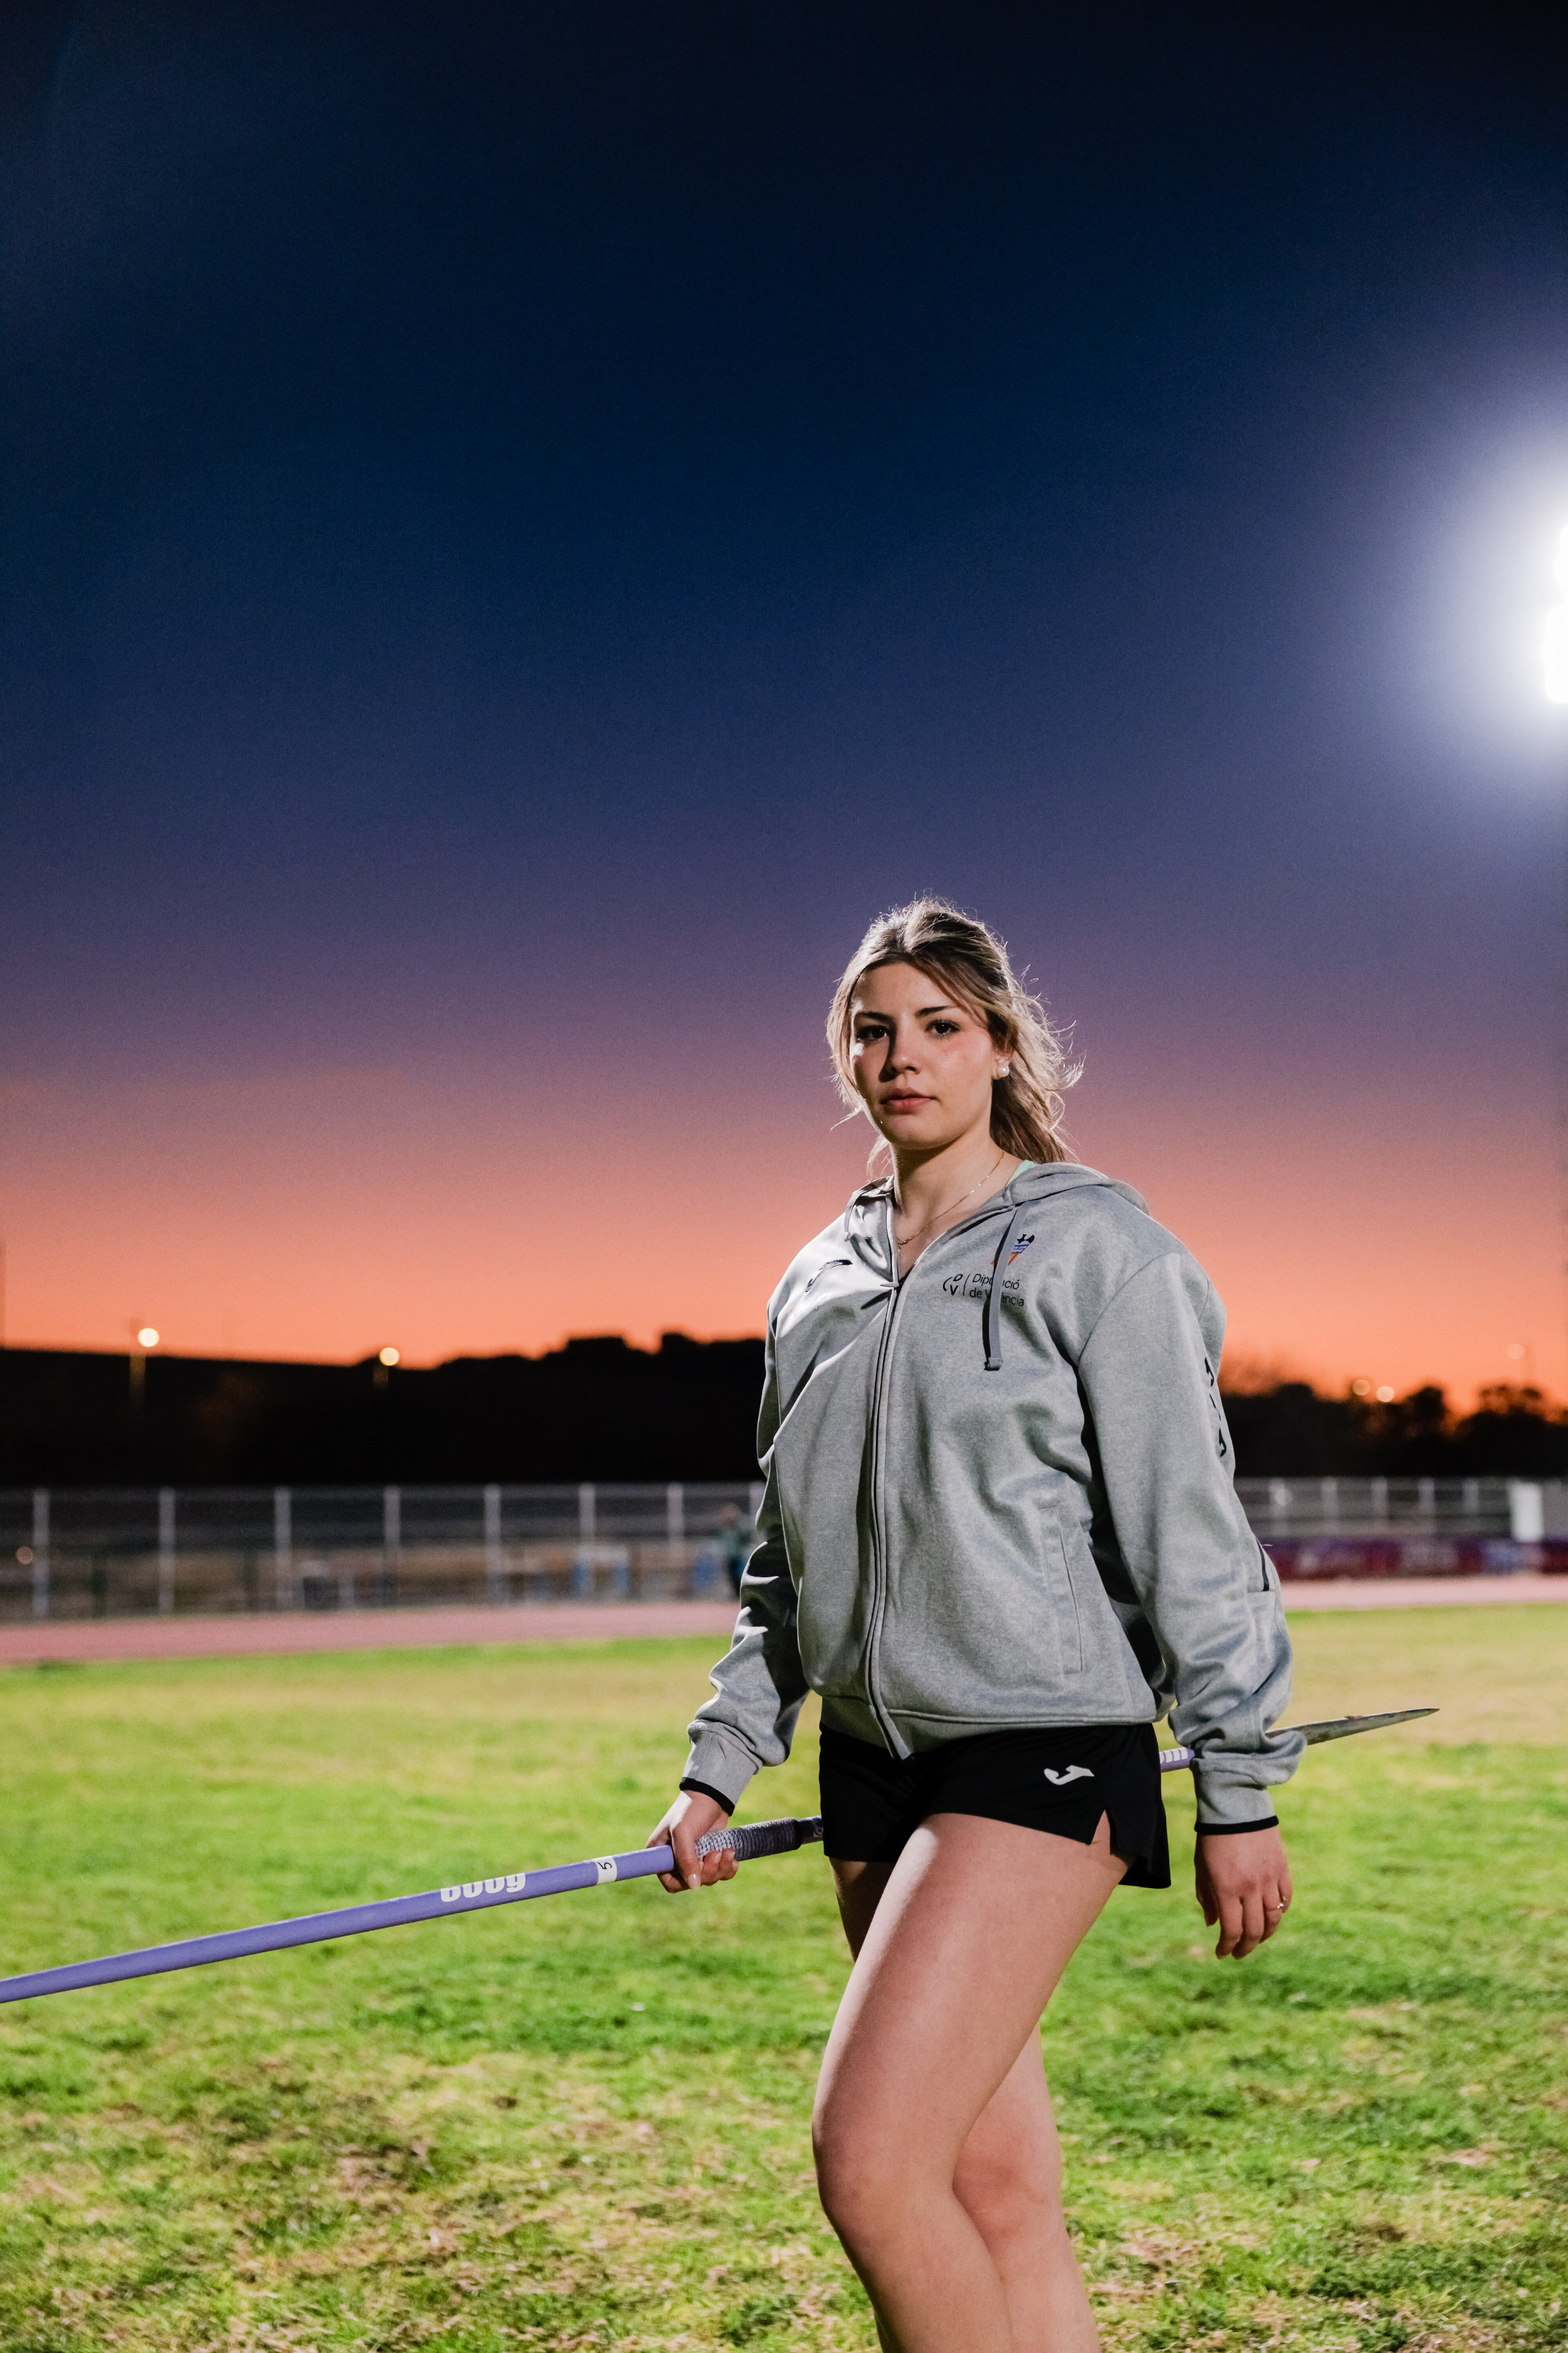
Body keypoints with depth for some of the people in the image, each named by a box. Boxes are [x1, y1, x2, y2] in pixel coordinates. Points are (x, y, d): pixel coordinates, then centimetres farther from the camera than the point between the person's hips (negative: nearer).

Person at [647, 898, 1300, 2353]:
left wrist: (1241, 1792, -9)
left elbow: (1190, 1529, -7)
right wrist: (718, 1766, 15)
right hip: (872, 1755, 6)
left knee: (868, 2158, -17)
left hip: (1042, 1745, -6)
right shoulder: (818, 1284, 14)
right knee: (993, 2194, 7)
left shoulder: (1092, 1243, -4)